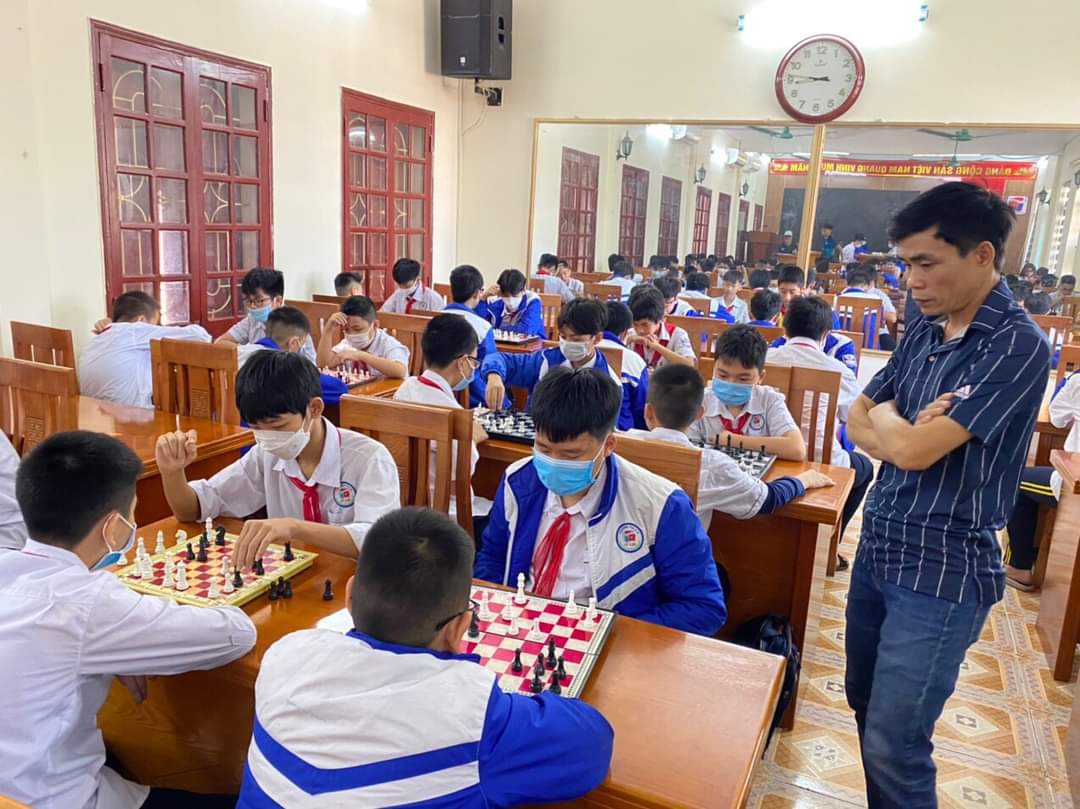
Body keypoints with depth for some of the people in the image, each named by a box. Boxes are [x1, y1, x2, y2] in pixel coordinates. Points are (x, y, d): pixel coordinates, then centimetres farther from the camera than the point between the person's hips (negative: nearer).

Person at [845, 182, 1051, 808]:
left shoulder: (1018, 345, -18)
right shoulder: (926, 330, 7)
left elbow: (912, 449, -24)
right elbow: (858, 422, 9)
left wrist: (887, 417, -2)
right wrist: (907, 430, -12)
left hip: (942, 572, -8)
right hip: (878, 549, 8)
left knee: (893, 746, 0)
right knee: (866, 707, 20)